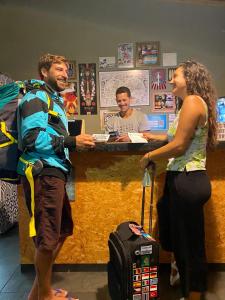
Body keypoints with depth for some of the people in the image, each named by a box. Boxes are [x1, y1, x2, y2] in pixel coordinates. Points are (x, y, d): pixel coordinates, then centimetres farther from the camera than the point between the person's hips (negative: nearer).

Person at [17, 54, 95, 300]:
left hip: (53, 173, 10)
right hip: (42, 174, -10)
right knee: (48, 238, 0)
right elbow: (32, 137, -19)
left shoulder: (53, 99, 23)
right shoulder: (37, 96, -6)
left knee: (62, 230, 18)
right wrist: (71, 142, -18)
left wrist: (75, 140, 8)